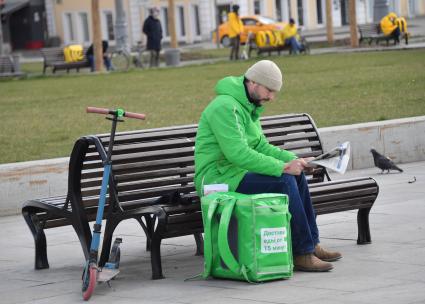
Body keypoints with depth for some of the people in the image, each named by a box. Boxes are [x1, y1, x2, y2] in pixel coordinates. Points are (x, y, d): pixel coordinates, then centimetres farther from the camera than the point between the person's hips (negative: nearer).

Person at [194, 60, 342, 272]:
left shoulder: (249, 107, 15)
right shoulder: (225, 107, -19)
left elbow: (261, 146, 17)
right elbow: (238, 154, -27)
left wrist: (294, 160, 1)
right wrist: (282, 167, -24)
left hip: (236, 172, 10)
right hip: (217, 177, -10)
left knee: (297, 177, 3)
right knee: (285, 182, -23)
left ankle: (312, 244, 9)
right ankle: (302, 254, -18)